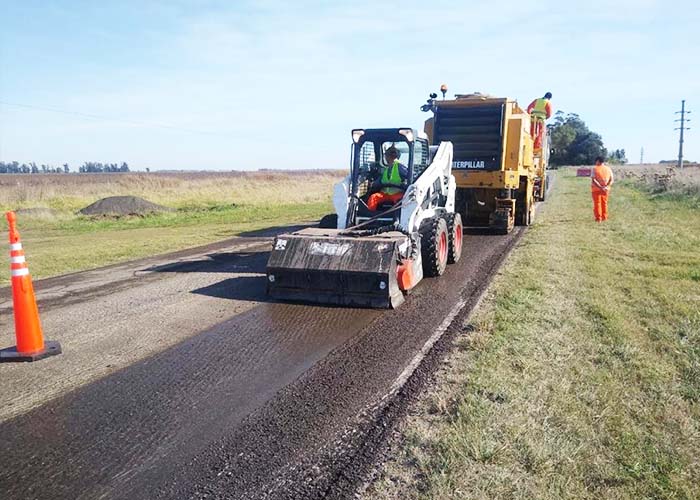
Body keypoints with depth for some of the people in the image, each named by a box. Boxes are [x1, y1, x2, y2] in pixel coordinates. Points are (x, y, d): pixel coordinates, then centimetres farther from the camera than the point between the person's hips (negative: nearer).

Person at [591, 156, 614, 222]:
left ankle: (598, 218, 1)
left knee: (597, 203, 3)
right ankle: (604, 217, 18)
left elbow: (593, 180, -18)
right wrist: (606, 186, -13)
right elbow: (612, 180, -2)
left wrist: (600, 187, -21)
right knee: (604, 203, 15)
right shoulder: (608, 169, 4)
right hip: (606, 190, 4)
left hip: (596, 189, -4)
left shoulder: (594, 169, -9)